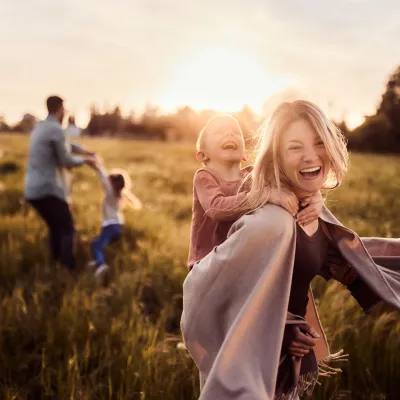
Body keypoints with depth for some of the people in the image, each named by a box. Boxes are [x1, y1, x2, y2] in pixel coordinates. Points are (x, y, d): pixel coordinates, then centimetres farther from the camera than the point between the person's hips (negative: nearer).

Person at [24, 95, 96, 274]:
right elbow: (66, 161, -7)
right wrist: (84, 159, 9)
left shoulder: (40, 128, 15)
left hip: (32, 190, 9)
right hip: (48, 189, -9)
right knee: (67, 228, -2)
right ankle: (68, 269, -11)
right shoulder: (55, 129, -14)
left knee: (55, 227, 22)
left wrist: (81, 149, 35)